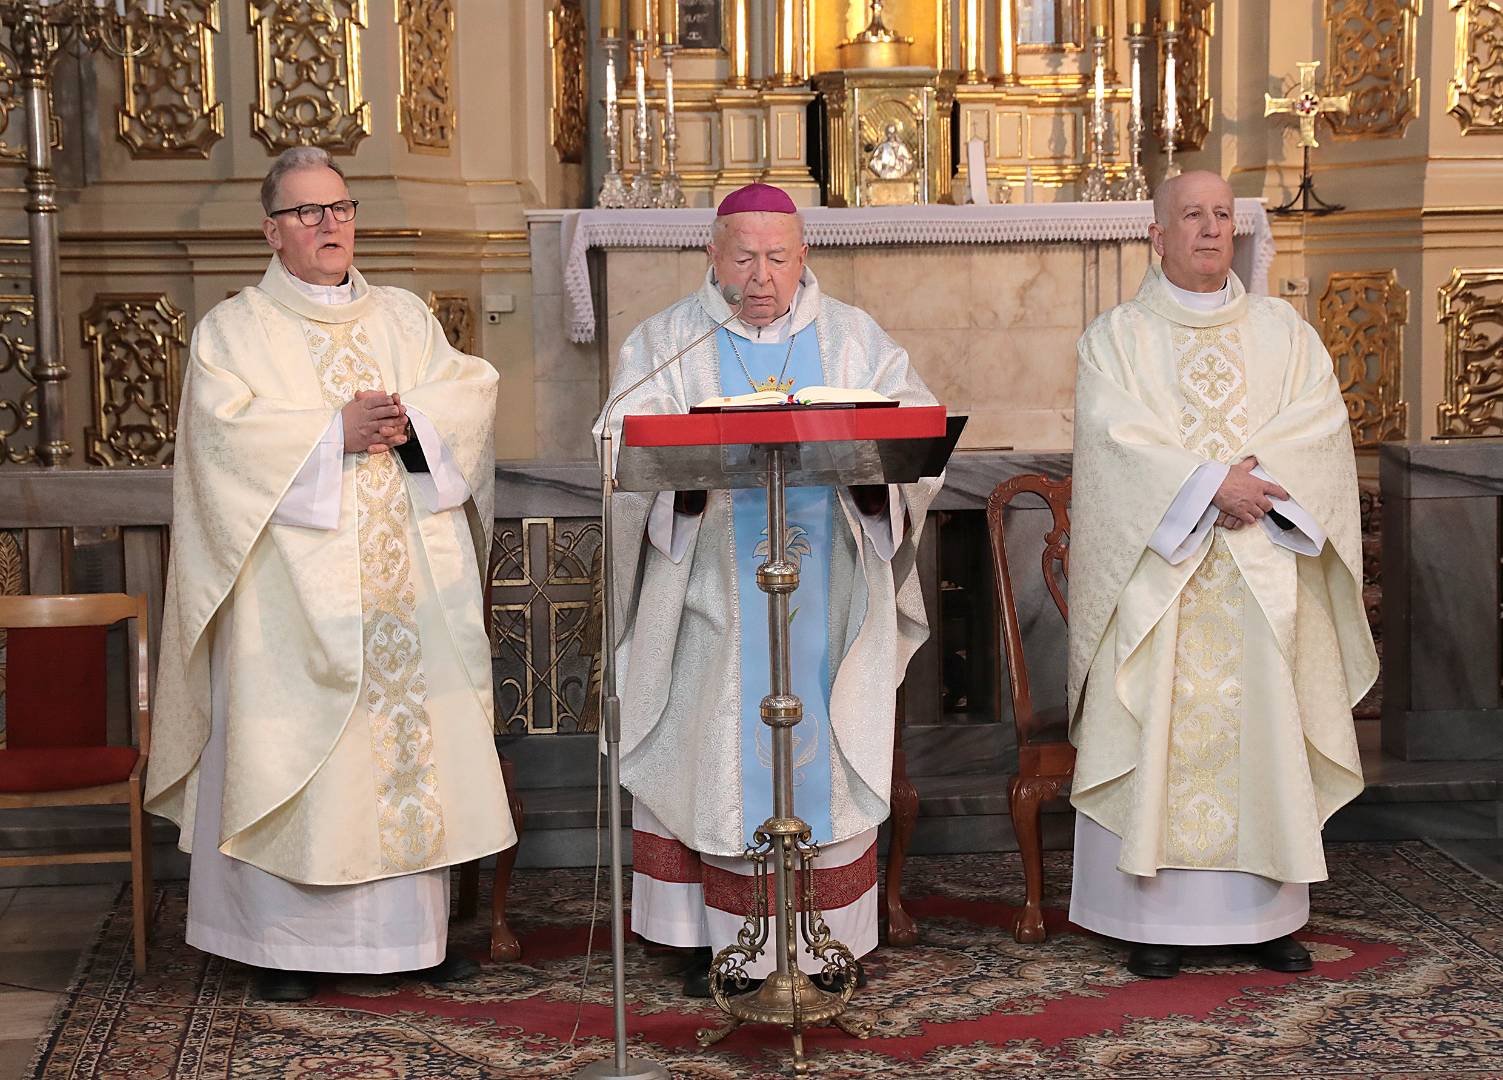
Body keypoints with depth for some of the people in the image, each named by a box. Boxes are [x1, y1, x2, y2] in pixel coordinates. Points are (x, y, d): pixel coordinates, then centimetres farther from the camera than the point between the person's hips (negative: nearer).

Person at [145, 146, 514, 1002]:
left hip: (410, 578, 3)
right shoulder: (235, 329, 6)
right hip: (295, 586, -3)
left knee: (414, 736, 2)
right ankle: (285, 943, 1)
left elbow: (474, 388, 5)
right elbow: (227, 428, -10)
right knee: (293, 752, -5)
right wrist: (338, 431, -17)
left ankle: (417, 930, 9)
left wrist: (413, 419, -14)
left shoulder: (405, 317, 17)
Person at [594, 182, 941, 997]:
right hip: (711, 599, -1)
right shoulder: (666, 342, 6)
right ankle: (713, 936, 10)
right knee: (712, 754, 1)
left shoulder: (855, 339, 10)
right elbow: (624, 451, -7)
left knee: (823, 752, 3)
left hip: (825, 594, 1)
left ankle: (824, 933, 12)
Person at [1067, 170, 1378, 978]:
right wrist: (1212, 482, -19)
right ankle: (1156, 916, 0)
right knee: (1158, 724, -5)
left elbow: (1320, 422, 0)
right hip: (1158, 564, -2)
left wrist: (1252, 478, -16)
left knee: (1265, 723, 1)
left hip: (1263, 572, 2)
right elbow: (1117, 435, -9)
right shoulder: (1118, 337, 5)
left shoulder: (1283, 332, 13)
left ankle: (1270, 912, 8)